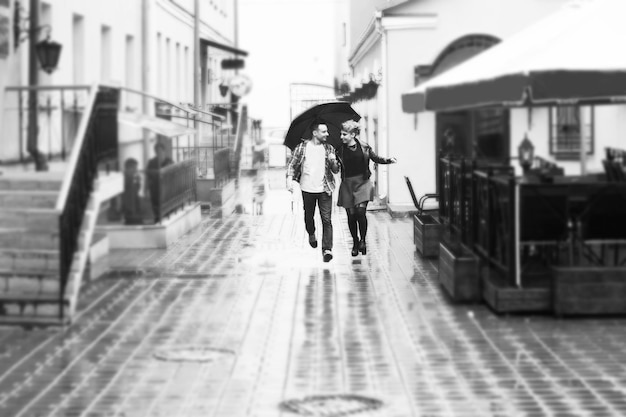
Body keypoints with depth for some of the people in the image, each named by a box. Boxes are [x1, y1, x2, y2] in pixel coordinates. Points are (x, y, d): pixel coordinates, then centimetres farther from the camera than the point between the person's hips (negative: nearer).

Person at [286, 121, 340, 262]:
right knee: (308, 217, 16)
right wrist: (289, 178, -13)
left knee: (326, 219, -9)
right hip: (308, 189, 0)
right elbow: (292, 164, 3)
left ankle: (327, 249, -11)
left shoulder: (329, 148, 4)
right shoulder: (302, 147, -2)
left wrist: (333, 161, -16)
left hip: (324, 189, 0)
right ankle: (311, 235, 47)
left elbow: (336, 170, 5)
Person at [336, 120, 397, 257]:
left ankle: (362, 241, -2)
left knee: (360, 211, -18)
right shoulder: (340, 150, 2)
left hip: (362, 183, -2)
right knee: (351, 215, 4)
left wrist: (389, 160, -5)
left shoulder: (364, 147, -1)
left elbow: (376, 158, 9)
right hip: (347, 184, 2)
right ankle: (355, 242, 21)